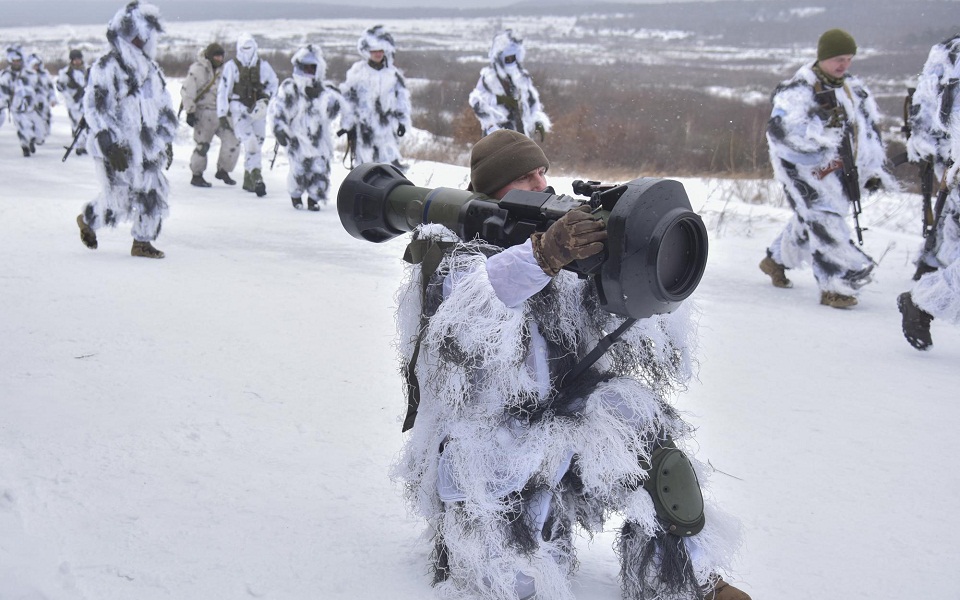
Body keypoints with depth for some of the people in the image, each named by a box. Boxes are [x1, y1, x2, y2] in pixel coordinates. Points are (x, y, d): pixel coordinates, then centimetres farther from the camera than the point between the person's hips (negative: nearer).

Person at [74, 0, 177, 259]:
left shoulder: (151, 69, 12)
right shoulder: (105, 68, -11)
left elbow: (163, 106, 20)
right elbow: (94, 110, -14)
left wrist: (167, 141, 17)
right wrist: (111, 147, -19)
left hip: (146, 147, 6)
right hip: (116, 148, -6)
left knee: (153, 194, 1)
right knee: (118, 202, -3)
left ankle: (142, 243, 14)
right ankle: (87, 220, 25)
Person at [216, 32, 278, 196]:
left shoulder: (263, 66, 5)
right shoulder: (231, 66, -3)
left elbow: (273, 83, 20)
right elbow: (223, 91, -2)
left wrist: (266, 97, 1)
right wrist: (222, 114, -4)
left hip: (257, 111, 4)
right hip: (239, 110, -4)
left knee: (257, 144, 8)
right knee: (251, 144, -19)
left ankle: (248, 180, 21)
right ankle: (256, 178, -23)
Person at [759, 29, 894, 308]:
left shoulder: (854, 88, 7)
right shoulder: (798, 89, -16)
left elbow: (871, 127, 16)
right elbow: (779, 129, -26)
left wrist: (872, 170, 11)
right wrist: (821, 131, -34)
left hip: (834, 167, 8)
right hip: (802, 166, -8)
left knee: (809, 220, 19)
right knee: (824, 222, -14)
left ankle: (777, 260, 42)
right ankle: (835, 287, -11)